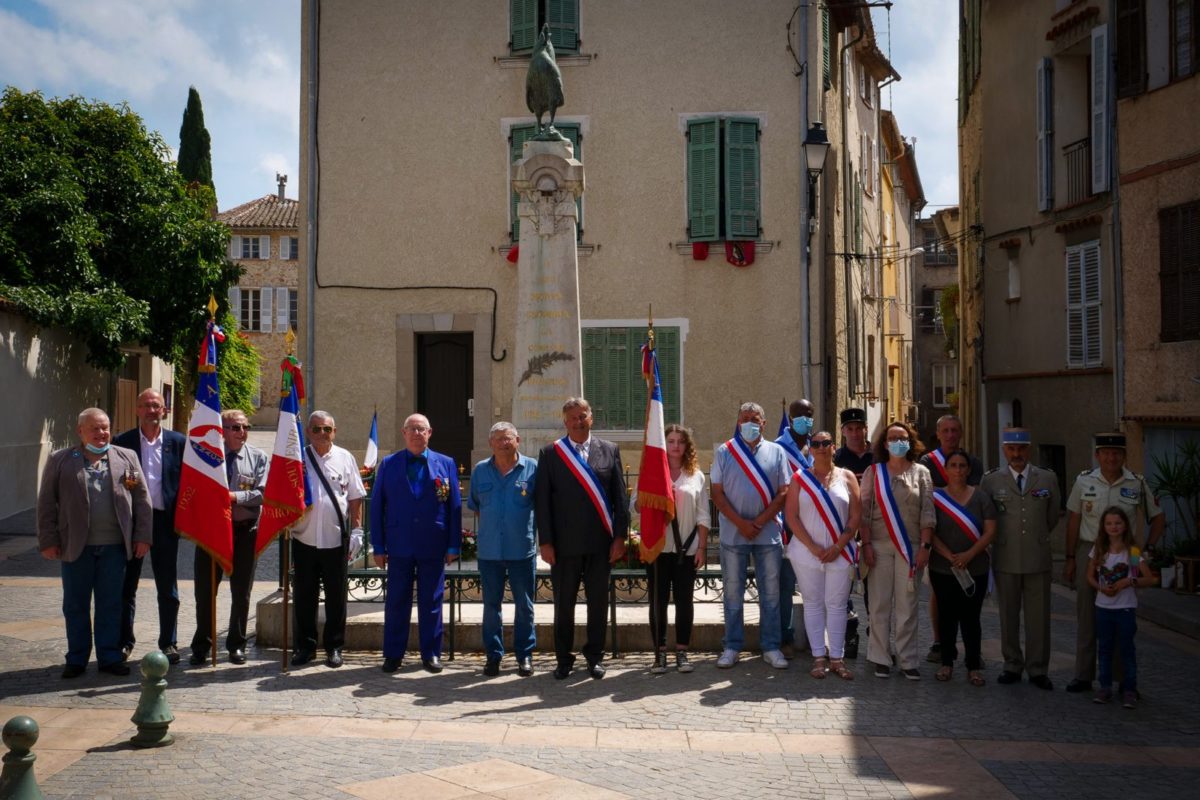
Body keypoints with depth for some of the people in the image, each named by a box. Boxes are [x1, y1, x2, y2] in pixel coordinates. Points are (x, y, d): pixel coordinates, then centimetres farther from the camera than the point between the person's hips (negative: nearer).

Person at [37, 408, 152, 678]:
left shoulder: (127, 457, 7)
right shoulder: (60, 460, 4)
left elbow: (142, 499, 6)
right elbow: (46, 503, 3)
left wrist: (143, 536, 0)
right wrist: (48, 541, -3)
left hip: (114, 546, 1)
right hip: (75, 546, 0)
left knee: (110, 605, 7)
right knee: (75, 605, 8)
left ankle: (109, 657, 17)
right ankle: (76, 658, 20)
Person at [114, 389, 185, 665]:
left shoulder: (178, 442, 2)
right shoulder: (123, 442, 2)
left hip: (164, 520, 0)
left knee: (168, 588, 7)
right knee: (127, 586, 9)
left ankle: (169, 643, 18)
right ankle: (124, 641, 21)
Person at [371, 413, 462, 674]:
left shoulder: (445, 464, 5)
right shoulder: (388, 465, 5)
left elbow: (455, 506, 4)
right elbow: (376, 506, 4)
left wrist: (454, 545, -1)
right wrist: (378, 546, -1)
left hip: (433, 547, 0)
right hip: (399, 546, 0)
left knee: (431, 603, 7)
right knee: (396, 602, 6)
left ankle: (431, 654, 17)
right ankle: (393, 654, 17)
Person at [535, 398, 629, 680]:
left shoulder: (609, 451, 5)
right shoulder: (550, 453, 2)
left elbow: (620, 497, 5)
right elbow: (542, 501, -1)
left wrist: (619, 537, -1)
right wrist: (545, 541, -6)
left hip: (600, 542, 1)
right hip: (564, 543, -1)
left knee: (598, 602, 8)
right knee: (563, 603, 8)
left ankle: (595, 656, 23)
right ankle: (564, 658, 21)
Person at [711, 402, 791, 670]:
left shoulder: (776, 452, 6)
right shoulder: (724, 452, 3)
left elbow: (783, 492, 1)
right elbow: (717, 493, -1)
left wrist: (760, 522, -10)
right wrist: (740, 523, -11)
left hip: (768, 534, 1)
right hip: (733, 534, -1)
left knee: (770, 594, 6)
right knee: (733, 594, 6)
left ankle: (771, 647, 14)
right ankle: (732, 647, 14)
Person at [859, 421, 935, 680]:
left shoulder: (920, 472, 7)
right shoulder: (873, 472, 6)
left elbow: (927, 512, 2)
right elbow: (864, 511, 2)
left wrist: (925, 546, -5)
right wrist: (866, 544, -6)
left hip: (911, 546, 0)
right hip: (879, 545, 0)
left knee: (907, 605, 2)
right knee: (879, 604, 1)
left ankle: (907, 660, 9)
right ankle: (881, 658, 9)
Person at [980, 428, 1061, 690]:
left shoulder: (1048, 479, 4)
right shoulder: (991, 480, 2)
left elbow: (1053, 516, 15)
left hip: (1038, 558, 0)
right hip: (1005, 559, 0)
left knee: (1038, 617, 4)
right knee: (1008, 616, 7)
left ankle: (1037, 669, 14)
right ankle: (1012, 666, 18)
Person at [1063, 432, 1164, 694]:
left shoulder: (1137, 484, -2)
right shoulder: (1084, 481, -2)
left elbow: (1158, 518, 10)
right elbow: (1073, 521, 2)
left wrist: (1147, 549, 0)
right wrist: (1070, 558, 1)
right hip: (1088, 552, 0)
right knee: (1086, 615, 6)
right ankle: (1083, 676, 15)